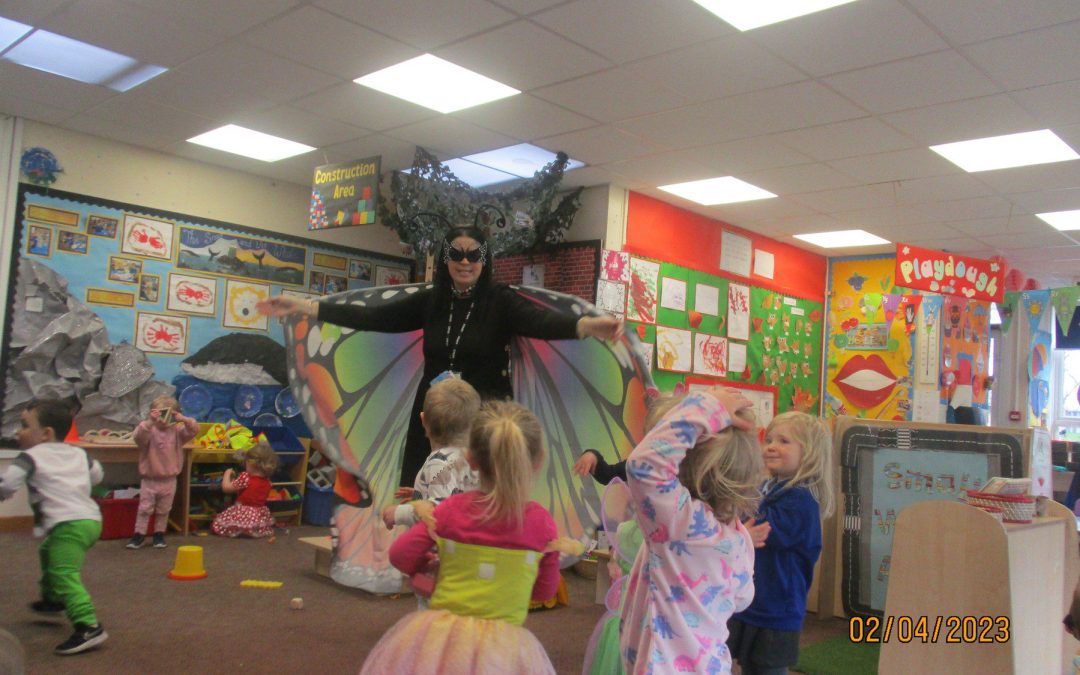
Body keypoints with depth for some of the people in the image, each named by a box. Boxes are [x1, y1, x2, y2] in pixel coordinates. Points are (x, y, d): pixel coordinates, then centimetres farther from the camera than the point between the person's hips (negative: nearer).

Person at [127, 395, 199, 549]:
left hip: (169, 480, 2)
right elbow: (138, 436, -33)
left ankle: (159, 534, 27)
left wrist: (184, 420, -31)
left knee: (164, 510, 14)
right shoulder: (149, 430, -12)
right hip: (149, 480, -2)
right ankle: (139, 535, 14)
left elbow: (194, 430, -14)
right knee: (144, 509, 4)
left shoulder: (177, 431, -3)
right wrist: (149, 421, -48)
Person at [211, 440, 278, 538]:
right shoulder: (267, 481, -1)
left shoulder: (245, 477, -20)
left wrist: (227, 473, 3)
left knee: (217, 525, 4)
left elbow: (226, 487, -13)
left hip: (243, 514, -6)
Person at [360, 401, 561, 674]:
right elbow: (546, 590, 5)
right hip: (501, 649, 0)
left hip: (438, 639, 0)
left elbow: (401, 555, 1)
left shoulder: (451, 509, -8)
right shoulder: (541, 522, -7)